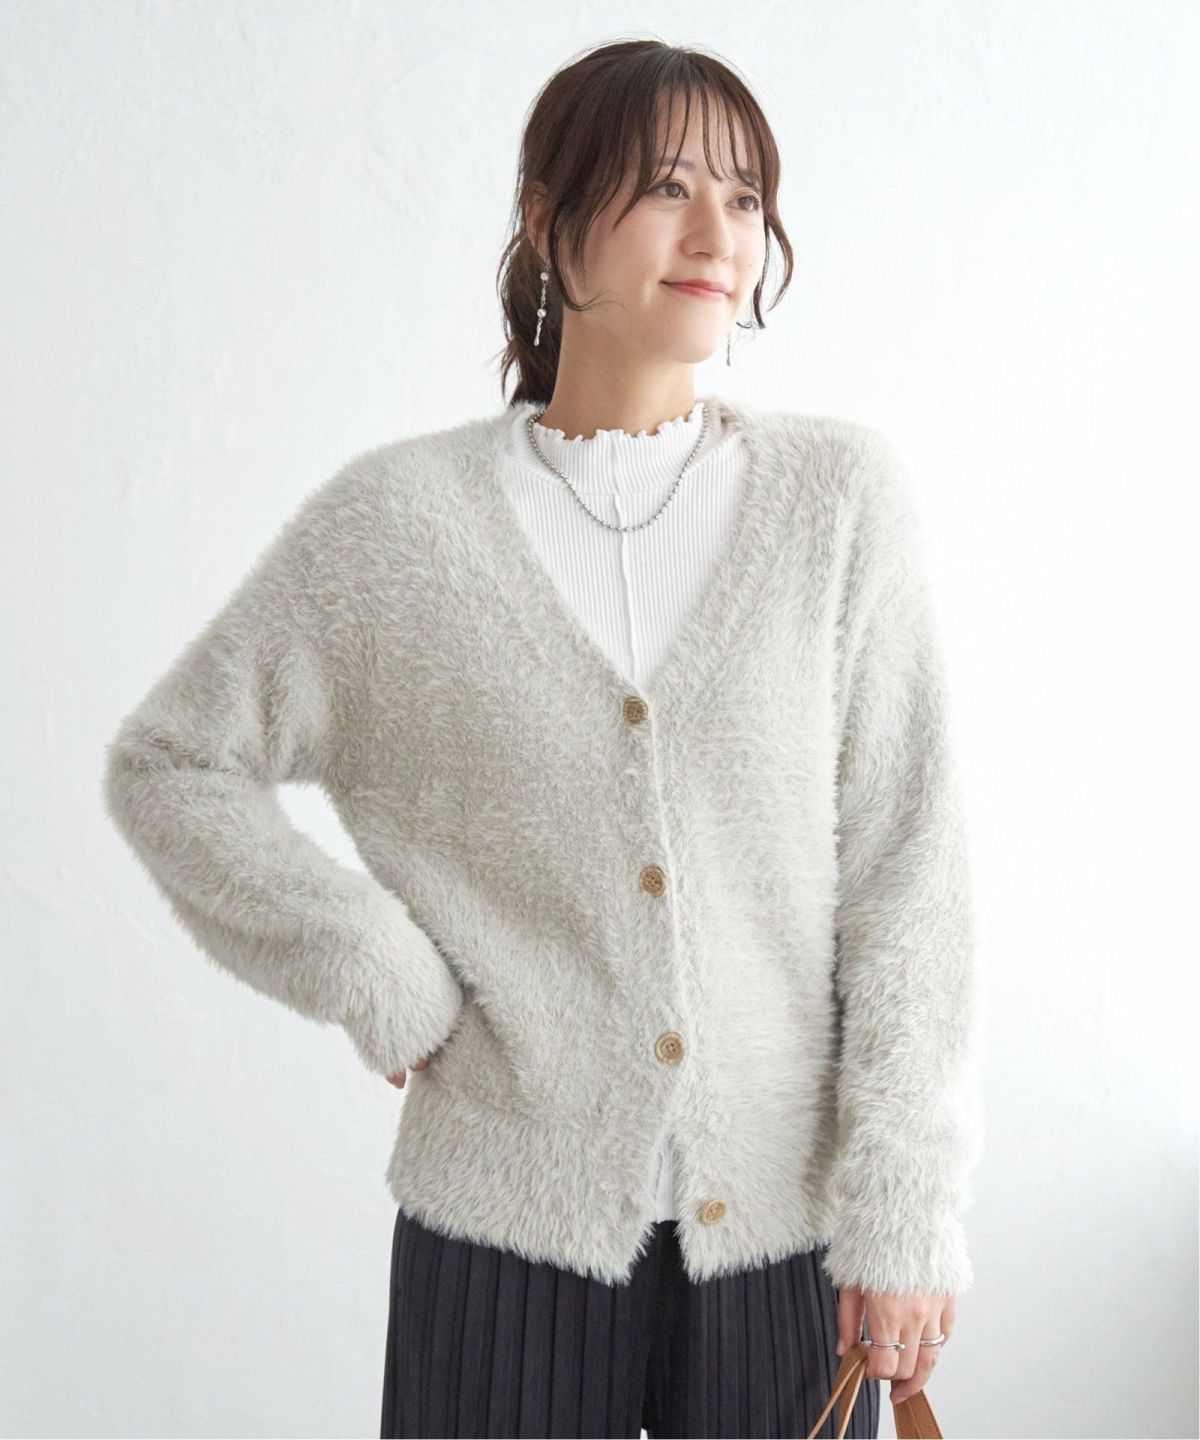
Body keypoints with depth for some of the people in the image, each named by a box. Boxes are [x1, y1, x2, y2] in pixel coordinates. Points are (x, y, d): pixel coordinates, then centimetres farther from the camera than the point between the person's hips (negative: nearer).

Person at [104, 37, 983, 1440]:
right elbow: (167, 764, 4)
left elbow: (906, 866, -4)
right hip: (512, 1217, 0)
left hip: (788, 1219, 1)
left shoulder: (840, 492, -3)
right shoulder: (398, 521, -4)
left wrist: (905, 1206, -6)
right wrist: (382, 986, -5)